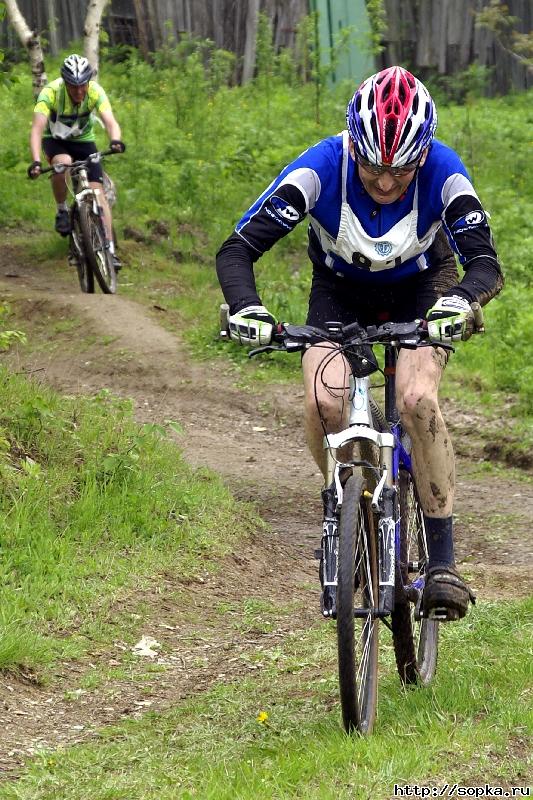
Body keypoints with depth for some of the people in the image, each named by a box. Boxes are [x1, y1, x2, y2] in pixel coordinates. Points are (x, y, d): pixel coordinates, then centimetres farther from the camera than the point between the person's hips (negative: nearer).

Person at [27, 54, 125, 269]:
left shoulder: (95, 91, -25)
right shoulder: (51, 92, -31)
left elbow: (110, 122, -36)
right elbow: (37, 128, -37)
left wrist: (115, 140, -59)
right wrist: (35, 161, -52)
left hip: (83, 140, 2)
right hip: (55, 140, -2)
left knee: (98, 191, -12)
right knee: (63, 165, -35)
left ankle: (110, 250, -11)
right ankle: (62, 211, -9)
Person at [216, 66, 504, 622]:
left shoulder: (443, 173, -31)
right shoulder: (321, 168, -32)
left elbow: (485, 263, -33)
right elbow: (237, 249, -31)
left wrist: (460, 302, -56)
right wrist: (246, 308, -52)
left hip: (420, 288, -1)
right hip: (341, 288, 1)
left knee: (417, 400, -27)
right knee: (323, 399, -26)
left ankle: (442, 560, -16)